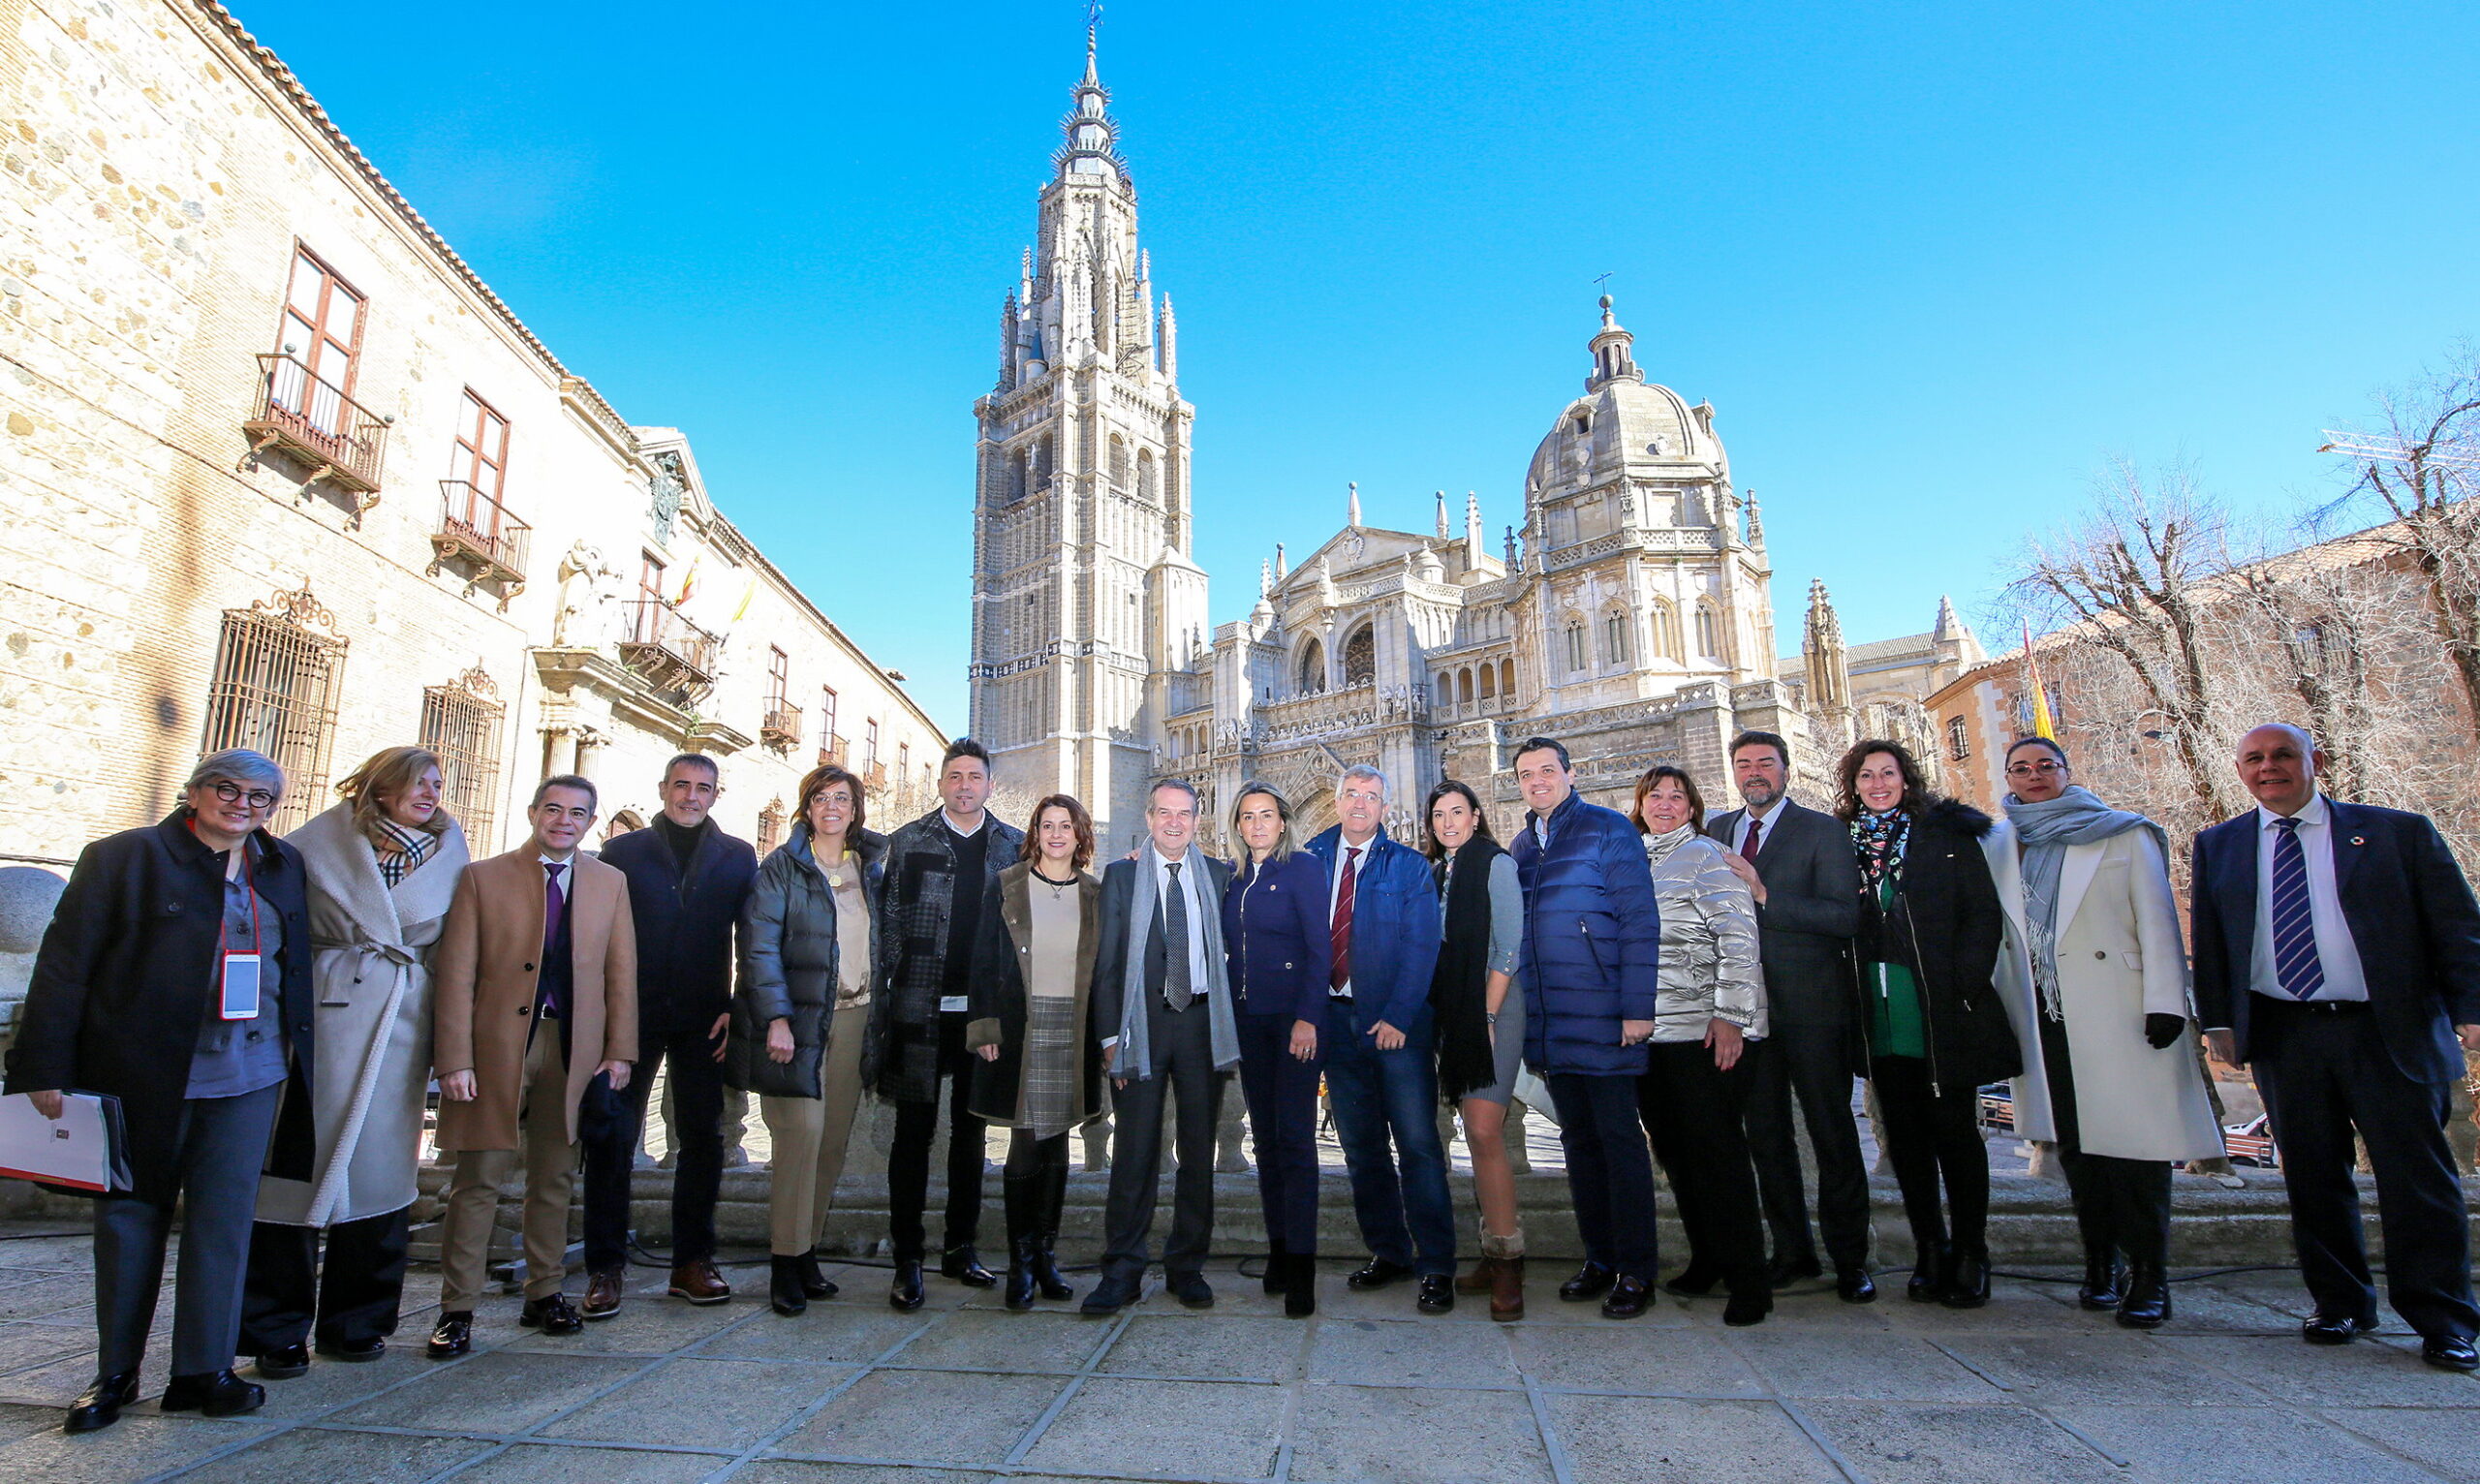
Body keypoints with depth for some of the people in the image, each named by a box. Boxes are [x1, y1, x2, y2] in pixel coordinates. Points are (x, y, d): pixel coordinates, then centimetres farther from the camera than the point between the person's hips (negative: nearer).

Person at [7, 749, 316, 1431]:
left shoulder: (283, 867, 9)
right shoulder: (123, 857, -1)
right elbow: (63, 963, -3)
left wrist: (302, 1061, 9)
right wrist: (46, 1068, -7)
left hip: (249, 1077, 2)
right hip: (144, 1075, -2)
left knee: (224, 1216, 4)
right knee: (131, 1216, 11)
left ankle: (203, 1370, 14)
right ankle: (115, 1373, 26)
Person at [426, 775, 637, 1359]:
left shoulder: (610, 882, 9)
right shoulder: (483, 877, 1)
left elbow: (621, 971, 7)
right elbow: (457, 974, -3)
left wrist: (619, 1050, 1)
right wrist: (454, 1059, -10)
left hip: (574, 1049, 2)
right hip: (497, 1046, -2)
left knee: (555, 1179, 12)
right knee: (478, 1180, 2)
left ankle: (545, 1295, 25)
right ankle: (457, 1309, 15)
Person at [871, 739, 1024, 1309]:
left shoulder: (1014, 846, 8)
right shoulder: (908, 842, 3)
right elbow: (889, 922, 1)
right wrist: (886, 1000, -6)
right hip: (921, 1007, -2)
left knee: (971, 1130, 12)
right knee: (915, 1131, 3)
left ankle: (961, 1246, 25)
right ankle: (907, 1260, 13)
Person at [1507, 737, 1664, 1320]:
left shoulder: (1609, 830, -5)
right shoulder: (1520, 848, 12)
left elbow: (1640, 921, -11)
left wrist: (1637, 1008, -16)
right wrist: (1522, 1019, 11)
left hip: (1603, 1021, -6)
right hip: (1548, 1026, 6)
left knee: (1620, 1140, 2)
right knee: (1578, 1141, 13)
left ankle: (1635, 1270, 14)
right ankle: (1599, 1258, 25)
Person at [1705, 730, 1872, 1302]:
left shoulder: (1823, 830, -3)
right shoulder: (1716, 831, 11)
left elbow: (1846, 916, -14)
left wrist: (1764, 894, -22)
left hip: (1810, 1003, -4)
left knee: (1834, 1134, 5)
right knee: (1766, 1135, 11)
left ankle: (1850, 1260, 18)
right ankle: (1792, 1250, 25)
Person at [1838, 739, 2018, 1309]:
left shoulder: (1946, 834, 2)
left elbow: (1984, 914, -3)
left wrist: (1963, 988, -13)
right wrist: (1854, 998, 2)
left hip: (1943, 1011, -3)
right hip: (1880, 1019, 3)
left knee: (1954, 1130, 3)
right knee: (1905, 1135, 8)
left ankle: (1969, 1257, 16)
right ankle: (1930, 1253, 18)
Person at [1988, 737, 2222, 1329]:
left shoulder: (2124, 835, 6)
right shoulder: (2000, 847, 12)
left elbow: (2157, 920, -1)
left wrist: (2165, 1003, -10)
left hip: (2118, 1013, -3)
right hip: (2045, 1016, 3)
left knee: (2132, 1139, -4)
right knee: (2075, 1143, 7)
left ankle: (2149, 1276, 6)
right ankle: (2100, 1265, 18)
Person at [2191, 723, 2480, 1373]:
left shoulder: (2399, 832, 4)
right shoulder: (2218, 846, 9)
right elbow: (2209, 940, 10)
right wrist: (2218, 1019, 3)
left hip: (2389, 1032, -2)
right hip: (2283, 1037, 2)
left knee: (2417, 1174, 2)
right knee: (2314, 1177, 8)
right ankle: (2341, 1304, 22)